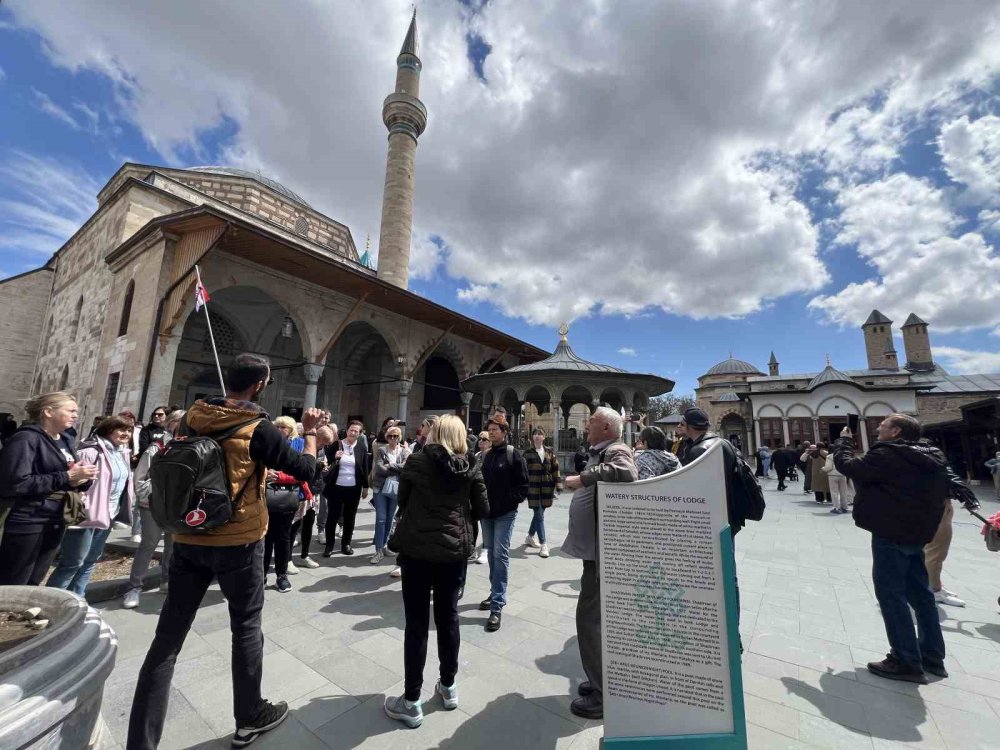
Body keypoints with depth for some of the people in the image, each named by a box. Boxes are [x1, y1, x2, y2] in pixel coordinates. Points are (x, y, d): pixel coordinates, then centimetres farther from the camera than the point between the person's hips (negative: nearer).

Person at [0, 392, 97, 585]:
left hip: (56, 522, 7)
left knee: (33, 583, 17)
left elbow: (72, 479, 16)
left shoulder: (65, 441, 10)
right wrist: (66, 477, -20)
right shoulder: (26, 439, -14)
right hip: (27, 521, -7)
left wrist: (82, 478, -6)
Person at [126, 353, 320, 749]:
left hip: (188, 540, 5)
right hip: (238, 543, -4)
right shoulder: (258, 429, -17)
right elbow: (305, 469, -10)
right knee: (246, 629, 13)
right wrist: (310, 431, 4)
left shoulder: (193, 416, -1)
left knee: (168, 636, 13)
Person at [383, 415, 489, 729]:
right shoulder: (470, 466, -5)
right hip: (455, 549, 3)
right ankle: (448, 687, 35)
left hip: (417, 549, -2)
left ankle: (411, 702, 22)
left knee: (417, 623, 10)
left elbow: (401, 502, 4)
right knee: (448, 616, 19)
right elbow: (482, 509, 1)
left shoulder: (416, 461, -9)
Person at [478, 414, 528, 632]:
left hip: (505, 513, -6)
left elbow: (523, 484, -10)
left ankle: (497, 607, 0)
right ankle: (495, 593, 31)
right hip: (487, 512, 6)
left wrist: (509, 502, -15)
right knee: (491, 553, 15)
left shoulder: (514, 454, -8)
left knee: (501, 555, -5)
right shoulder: (487, 455, 10)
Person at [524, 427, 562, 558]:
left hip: (546, 487, 3)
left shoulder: (549, 452, 7)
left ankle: (530, 537, 33)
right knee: (539, 515, -5)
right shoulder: (527, 453, 0)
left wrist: (558, 484, 0)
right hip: (533, 487, -3)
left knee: (538, 513, 12)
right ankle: (543, 544, 2)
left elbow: (555, 468, 7)